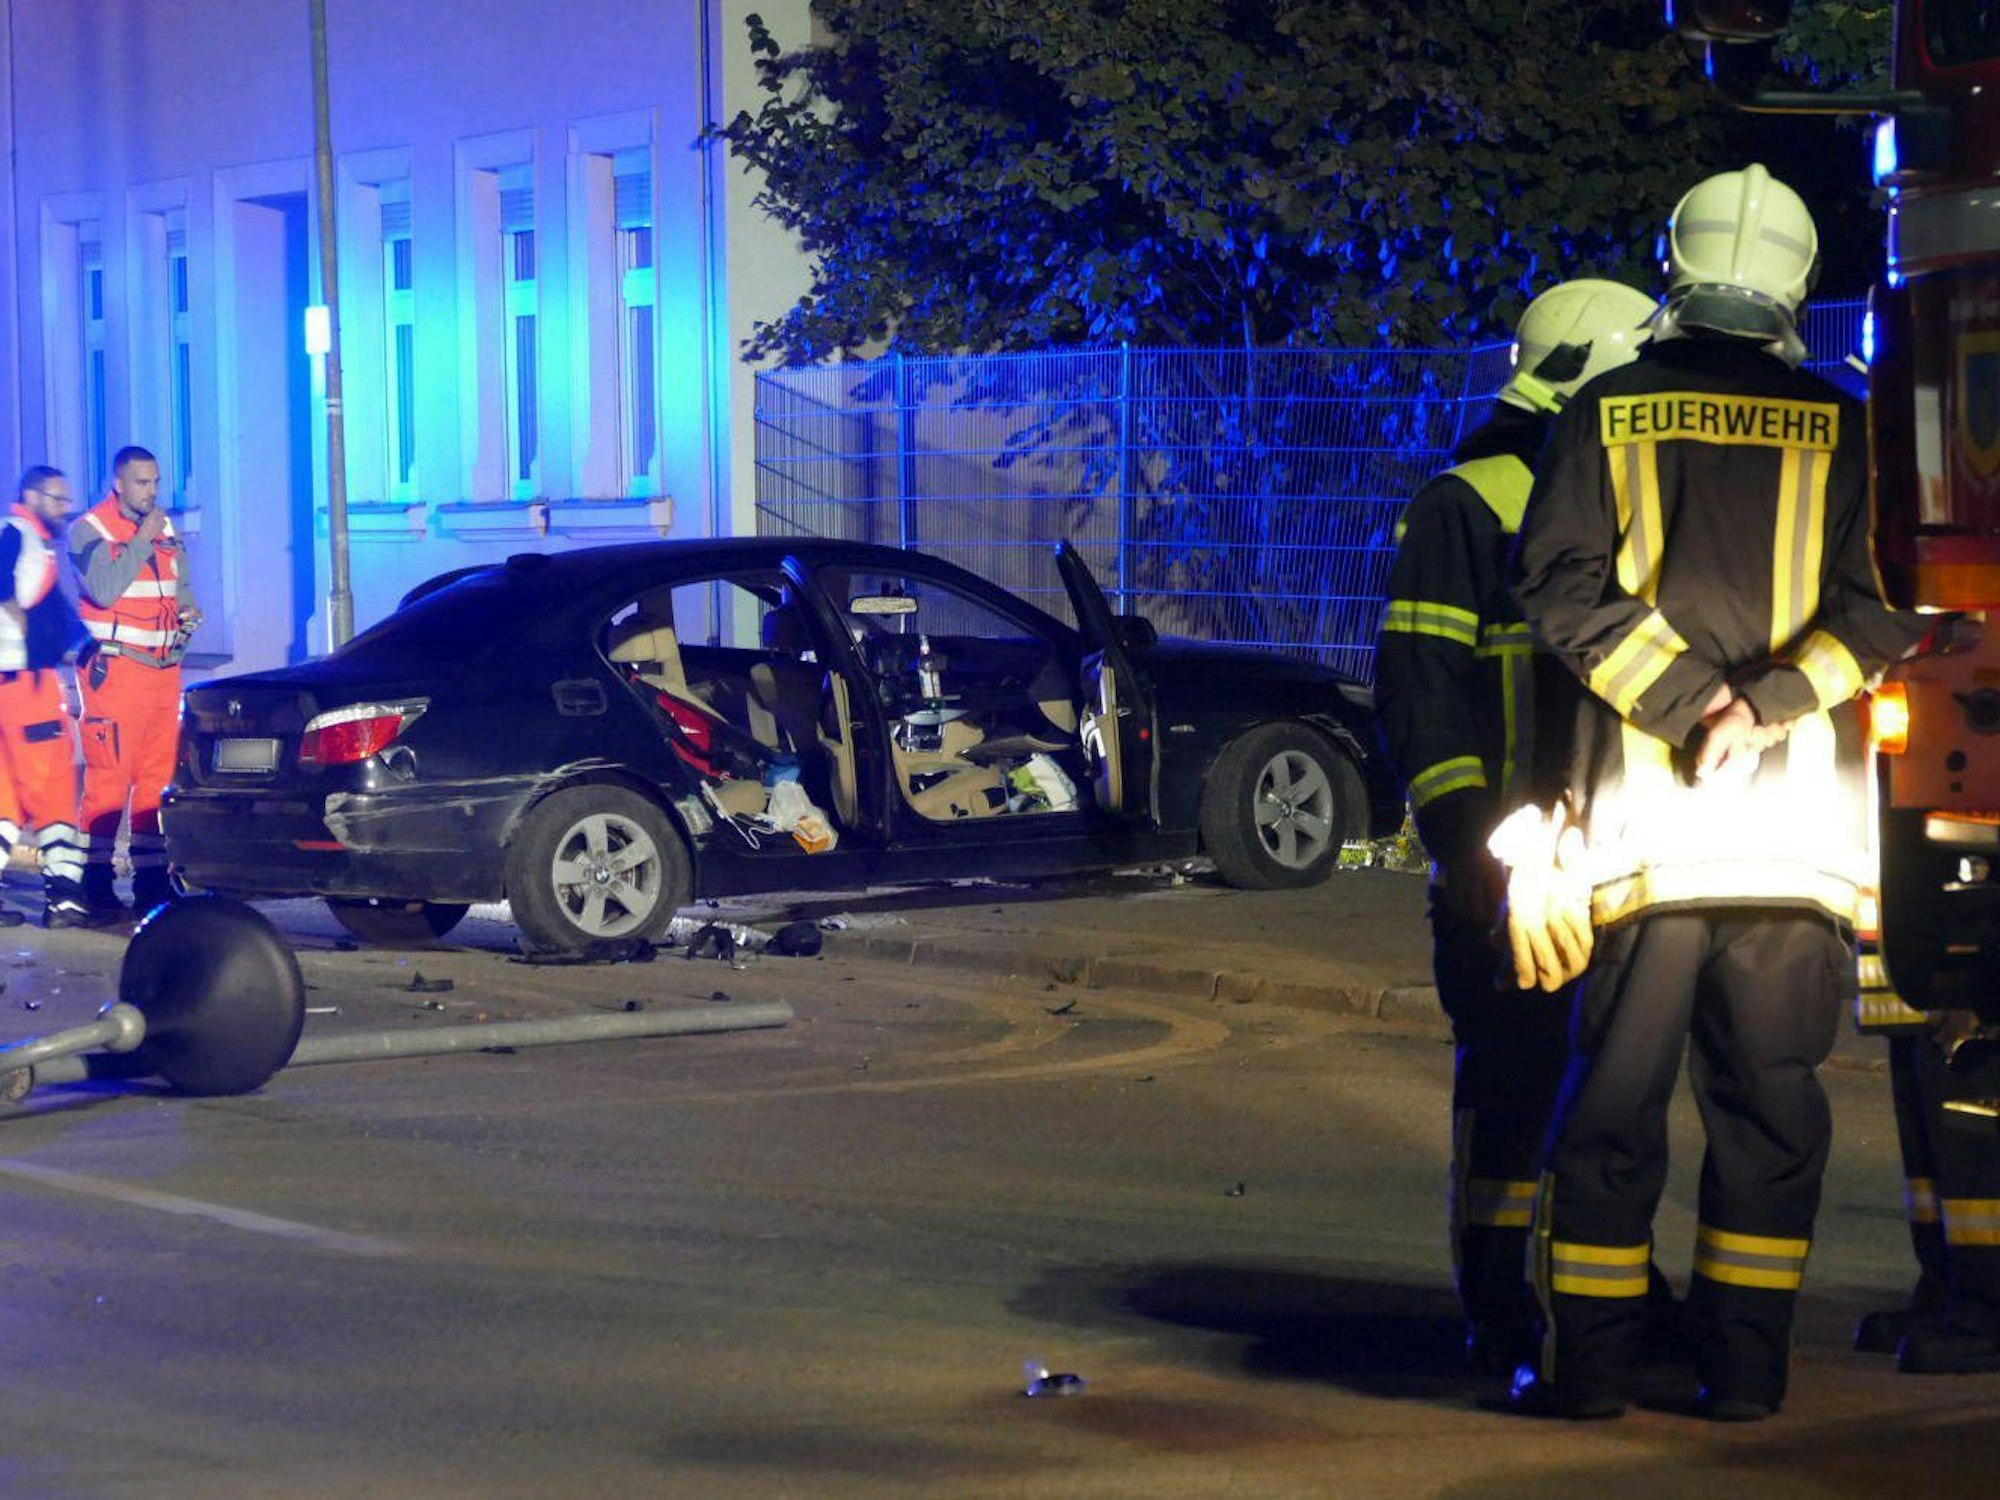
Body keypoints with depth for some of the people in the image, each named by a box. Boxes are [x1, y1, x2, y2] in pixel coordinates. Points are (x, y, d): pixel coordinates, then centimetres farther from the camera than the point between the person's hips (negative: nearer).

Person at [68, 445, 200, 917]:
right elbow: (104, 590, -19)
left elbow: (182, 587, 27)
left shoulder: (166, 529, 15)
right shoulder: (89, 530, -5)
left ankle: (152, 878, 12)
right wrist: (141, 541, -17)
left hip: (164, 666, 7)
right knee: (108, 776, -10)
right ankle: (96, 882, -7)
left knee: (158, 777, 7)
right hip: (115, 668, -7)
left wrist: (189, 612, 5)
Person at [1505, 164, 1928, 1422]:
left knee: (1615, 1094, 5)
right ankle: (1746, 1364, 6)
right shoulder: (1841, 428, 2)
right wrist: (1766, 701, -12)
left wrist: (1690, 699, -7)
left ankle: (1590, 1361, 6)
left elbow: (1564, 590, -6)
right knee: (1772, 1096, 7)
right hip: (1802, 820, 0)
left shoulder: (1607, 414, 3)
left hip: (1645, 815, 0)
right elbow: (1882, 608, -7)